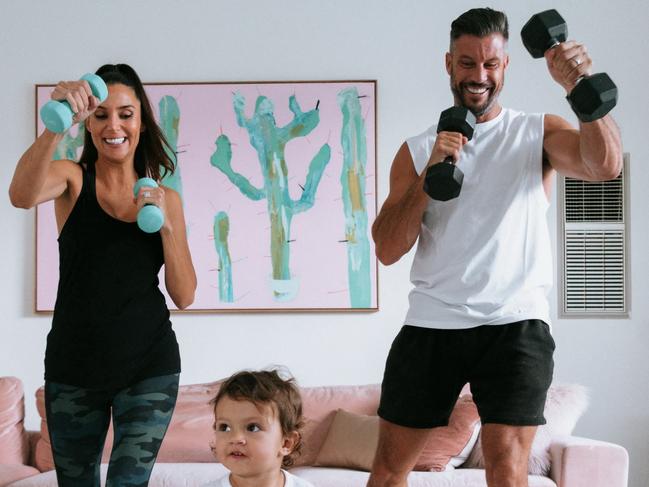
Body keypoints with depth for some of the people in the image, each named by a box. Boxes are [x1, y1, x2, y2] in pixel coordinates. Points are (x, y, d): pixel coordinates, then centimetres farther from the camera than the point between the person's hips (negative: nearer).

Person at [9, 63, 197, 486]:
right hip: (73, 368, 0)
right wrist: (58, 126, -41)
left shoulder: (164, 198, 6)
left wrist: (166, 224, -12)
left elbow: (184, 296, 1)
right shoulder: (73, 180, 0)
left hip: (149, 365, 0)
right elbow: (22, 195, -25)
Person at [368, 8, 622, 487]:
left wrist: (580, 85, -29)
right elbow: (389, 250, 2)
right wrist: (429, 173, -10)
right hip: (431, 323, 2)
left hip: (516, 325, -2)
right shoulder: (417, 150, 10)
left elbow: (605, 165, -15)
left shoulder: (539, 133, 6)